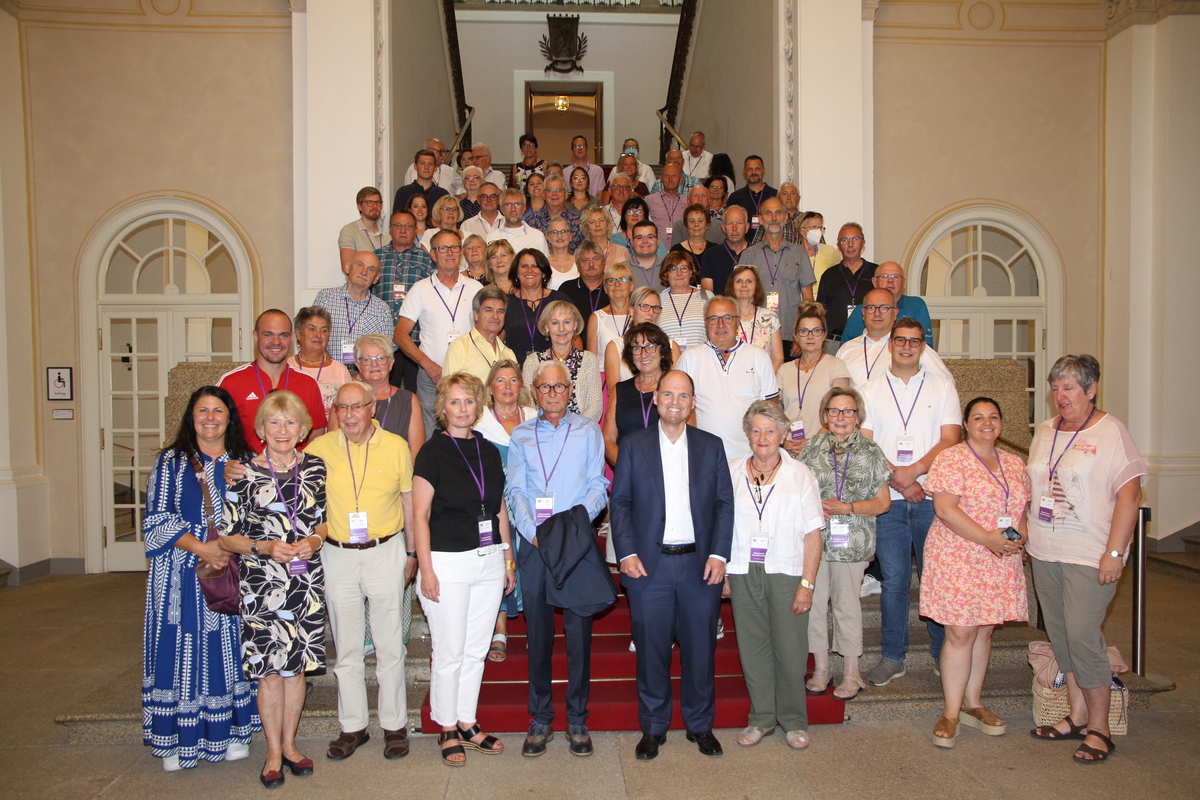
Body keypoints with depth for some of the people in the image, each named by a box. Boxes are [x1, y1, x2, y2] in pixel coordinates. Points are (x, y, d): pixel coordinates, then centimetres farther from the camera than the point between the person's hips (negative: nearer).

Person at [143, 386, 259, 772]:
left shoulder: (246, 462, 7)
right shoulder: (171, 462, 3)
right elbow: (157, 519, -3)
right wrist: (201, 548, -14)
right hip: (183, 576, -1)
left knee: (228, 647, 6)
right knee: (183, 648, 1)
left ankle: (233, 732, 17)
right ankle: (179, 739, 12)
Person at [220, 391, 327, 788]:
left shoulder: (315, 468, 4)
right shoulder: (244, 474, -4)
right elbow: (227, 537, -1)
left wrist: (315, 540, -8)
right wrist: (264, 548, -16)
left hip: (307, 581, 3)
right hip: (262, 583, -2)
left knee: (297, 664, 11)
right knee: (270, 668, 2)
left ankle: (289, 744, 28)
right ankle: (273, 752, 20)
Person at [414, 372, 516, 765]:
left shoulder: (489, 451, 9)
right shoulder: (432, 452, -6)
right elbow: (420, 515, -8)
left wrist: (508, 558, 13)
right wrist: (426, 569, -13)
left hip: (489, 560, 5)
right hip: (448, 562, -5)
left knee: (476, 650, 12)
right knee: (449, 652, 3)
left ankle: (467, 723, 26)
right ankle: (447, 730, 19)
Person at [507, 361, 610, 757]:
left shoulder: (588, 431, 8)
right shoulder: (520, 436, 11)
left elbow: (597, 486, 1)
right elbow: (515, 491, 4)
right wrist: (534, 531, -11)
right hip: (533, 544, 1)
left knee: (579, 632, 2)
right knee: (537, 633, 6)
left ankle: (577, 719, 14)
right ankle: (540, 719, 17)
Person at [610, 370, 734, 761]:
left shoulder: (711, 446, 7)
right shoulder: (633, 445, 4)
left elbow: (725, 504, 5)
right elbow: (619, 503, 2)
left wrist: (719, 554, -5)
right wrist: (627, 553, -8)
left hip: (700, 564, 1)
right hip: (649, 564, -1)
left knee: (700, 648, 8)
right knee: (651, 650, 6)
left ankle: (700, 725, 27)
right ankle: (653, 727, 23)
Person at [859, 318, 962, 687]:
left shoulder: (942, 387, 8)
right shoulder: (872, 389, 10)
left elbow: (950, 439, -2)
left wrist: (913, 471, -14)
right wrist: (897, 479, -10)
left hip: (932, 498, 0)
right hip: (888, 501, 1)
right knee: (893, 580, 5)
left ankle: (944, 653, 18)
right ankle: (893, 657, 15)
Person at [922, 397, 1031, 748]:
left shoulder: (1015, 464, 14)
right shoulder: (951, 459, -8)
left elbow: (1022, 508, 19)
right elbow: (945, 509, -16)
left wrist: (1020, 535, -2)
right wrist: (988, 538, -20)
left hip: (1001, 562, 6)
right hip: (958, 557, -6)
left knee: (984, 631, 11)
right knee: (961, 633, -4)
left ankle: (972, 703, 24)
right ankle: (951, 713, 5)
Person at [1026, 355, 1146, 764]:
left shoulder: (1111, 432, -7)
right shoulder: (1044, 431, 12)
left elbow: (1129, 494, -12)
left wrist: (1114, 553, -17)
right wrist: (1023, 532, 13)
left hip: (1089, 556, -6)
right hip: (1044, 553, 6)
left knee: (1081, 635, -8)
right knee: (1060, 635, 11)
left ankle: (1099, 728, 7)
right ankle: (1077, 716, 24)